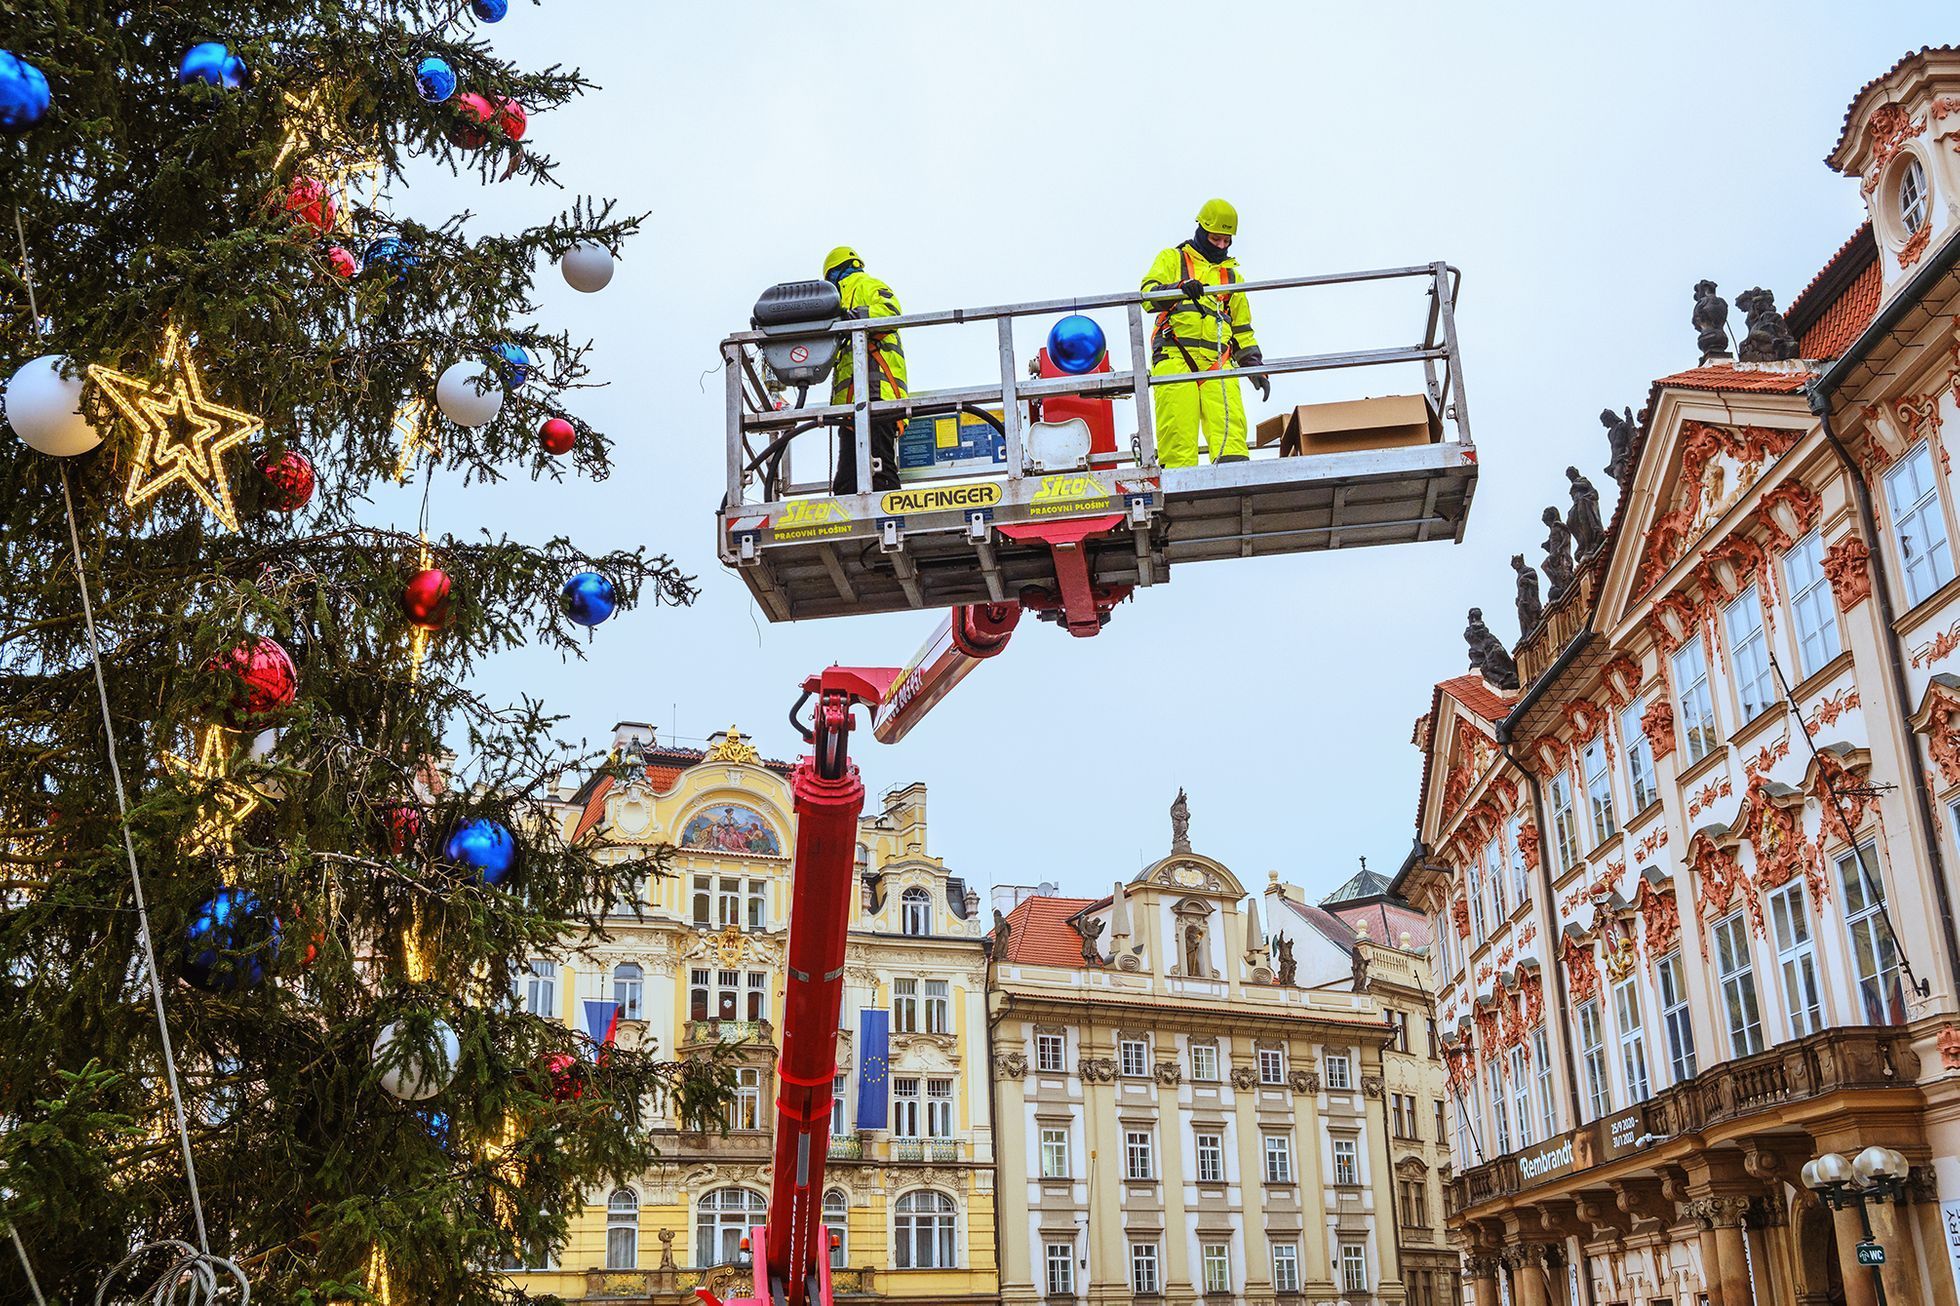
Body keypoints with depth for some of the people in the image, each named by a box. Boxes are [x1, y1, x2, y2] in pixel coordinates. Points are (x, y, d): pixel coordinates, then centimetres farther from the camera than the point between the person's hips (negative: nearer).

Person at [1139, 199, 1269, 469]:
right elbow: (1148, 293, 0)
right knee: (1179, 426, -16)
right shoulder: (1172, 259, 19)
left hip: (1217, 362, 3)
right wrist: (1179, 289, -20)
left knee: (1229, 417, -18)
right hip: (1175, 356, -3)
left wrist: (1254, 366, 19)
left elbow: (1242, 329, 33)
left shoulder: (1231, 275, 31)